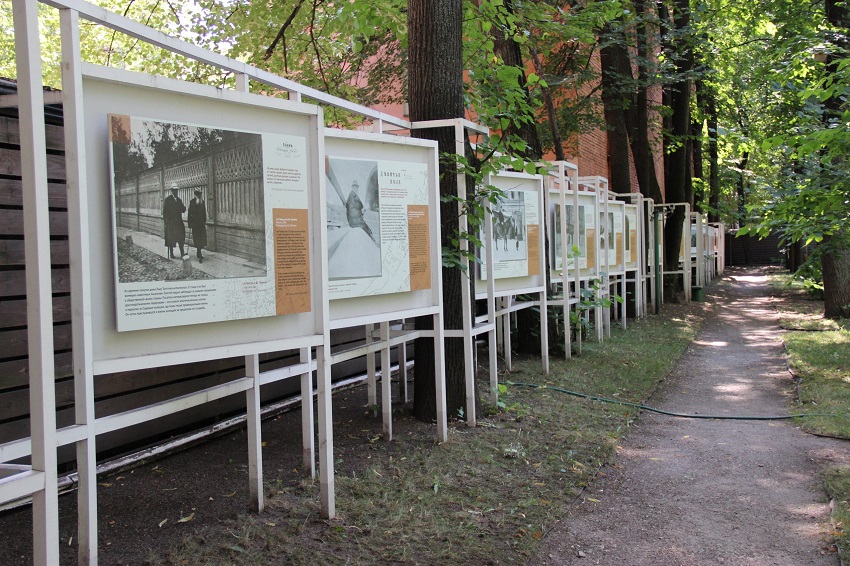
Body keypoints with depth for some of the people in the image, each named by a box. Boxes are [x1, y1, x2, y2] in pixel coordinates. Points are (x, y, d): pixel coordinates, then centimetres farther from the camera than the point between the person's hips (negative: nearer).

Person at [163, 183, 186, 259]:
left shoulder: (179, 200, 13)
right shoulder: (167, 199, -4)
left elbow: (183, 210, 11)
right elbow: (164, 212, -6)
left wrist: (184, 207, -12)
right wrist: (166, 222, -12)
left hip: (179, 222, 5)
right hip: (170, 222, -5)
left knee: (180, 237, -2)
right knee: (171, 238, 0)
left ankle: (182, 253, -2)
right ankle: (171, 254, 7)